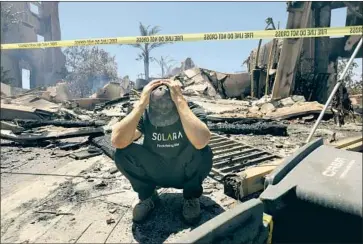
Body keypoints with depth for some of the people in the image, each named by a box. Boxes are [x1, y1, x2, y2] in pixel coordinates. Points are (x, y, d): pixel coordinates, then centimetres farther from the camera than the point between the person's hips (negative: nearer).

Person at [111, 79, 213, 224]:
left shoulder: (192, 111, -24)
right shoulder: (144, 114, -19)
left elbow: (201, 142, -47)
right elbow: (117, 141, -36)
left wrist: (180, 100, -44)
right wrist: (141, 103, -38)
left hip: (186, 174, -1)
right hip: (154, 174, 2)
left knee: (203, 152, -34)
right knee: (122, 153, -24)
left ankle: (191, 197, -3)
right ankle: (147, 196, 3)